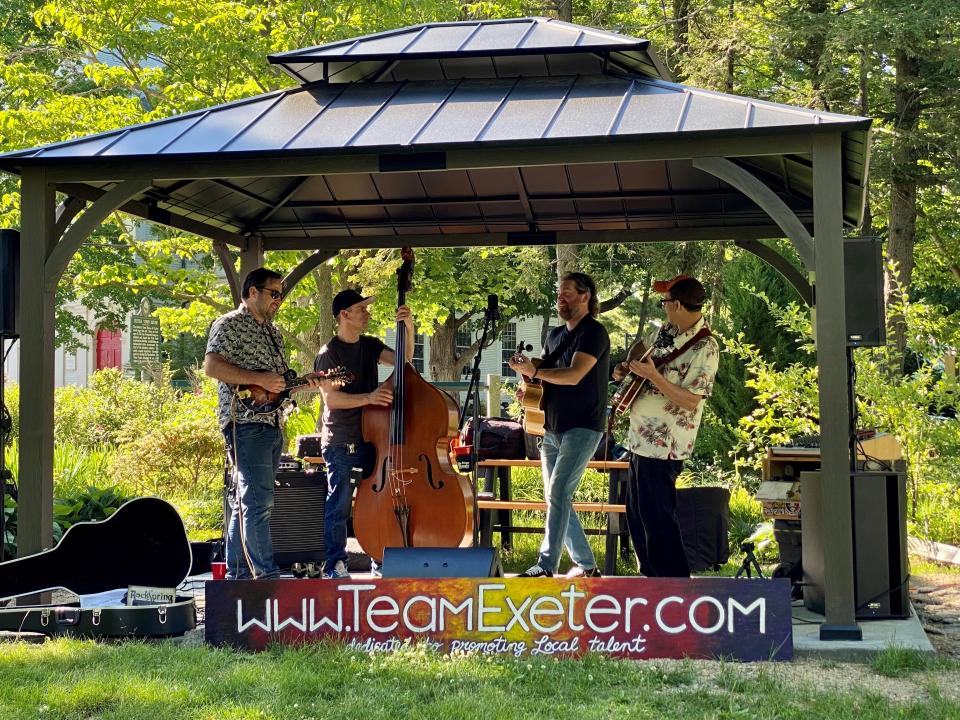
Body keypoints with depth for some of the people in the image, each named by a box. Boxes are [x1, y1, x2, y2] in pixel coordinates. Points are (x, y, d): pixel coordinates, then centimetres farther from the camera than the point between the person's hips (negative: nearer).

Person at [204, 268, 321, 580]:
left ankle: (238, 573, 13)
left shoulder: (273, 332, 23)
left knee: (245, 502, 10)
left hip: (272, 424, 9)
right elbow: (211, 366, -16)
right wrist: (259, 379, -20)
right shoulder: (229, 324, -4)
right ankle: (266, 575, -15)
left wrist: (303, 384, 8)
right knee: (258, 501, -13)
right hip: (246, 422, -9)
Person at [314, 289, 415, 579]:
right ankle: (334, 564, 5)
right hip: (341, 443, -6)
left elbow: (403, 359, 2)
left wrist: (408, 329, -12)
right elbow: (331, 398, -17)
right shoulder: (329, 354, -9)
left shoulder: (369, 345, 11)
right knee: (339, 506, -2)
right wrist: (368, 397, -28)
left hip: (372, 437, 7)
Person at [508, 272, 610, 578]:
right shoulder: (555, 335, 16)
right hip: (552, 429, 9)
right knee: (555, 498, 8)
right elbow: (544, 374, 21)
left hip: (582, 428, -9)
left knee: (558, 494, -18)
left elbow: (574, 375, -22)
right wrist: (527, 367, -1)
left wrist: (533, 371, -22)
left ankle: (546, 567, -19)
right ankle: (586, 564, 17)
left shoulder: (593, 332, -10)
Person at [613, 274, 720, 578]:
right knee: (637, 512, 18)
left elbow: (690, 400, -21)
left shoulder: (704, 348, -18)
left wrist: (653, 376, -25)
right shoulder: (665, 332, 8)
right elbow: (642, 359, 25)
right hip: (641, 438, 9)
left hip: (664, 445, -9)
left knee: (657, 518, -6)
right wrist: (625, 368, 4)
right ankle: (652, 577, 31)